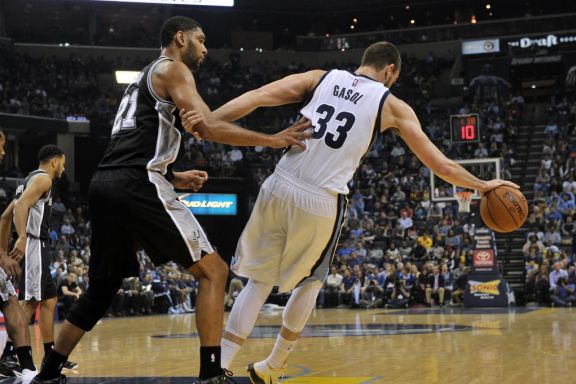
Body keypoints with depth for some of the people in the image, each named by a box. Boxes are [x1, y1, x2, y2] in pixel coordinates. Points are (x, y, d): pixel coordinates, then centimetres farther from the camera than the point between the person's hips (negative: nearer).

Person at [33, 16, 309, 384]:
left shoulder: (144, 79, 31)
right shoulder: (173, 69, 3)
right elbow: (208, 126, -12)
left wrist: (174, 178, 25)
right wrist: (272, 139, -8)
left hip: (105, 184, 9)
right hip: (135, 186, -9)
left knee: (103, 286, 21)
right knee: (213, 269, -3)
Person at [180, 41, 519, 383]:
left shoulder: (321, 78, 12)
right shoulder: (392, 106, 7)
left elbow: (258, 96, -2)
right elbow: (440, 164, 11)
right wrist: (482, 185, 25)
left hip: (280, 188, 2)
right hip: (322, 204, -2)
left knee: (259, 280, 14)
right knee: (310, 283, 25)